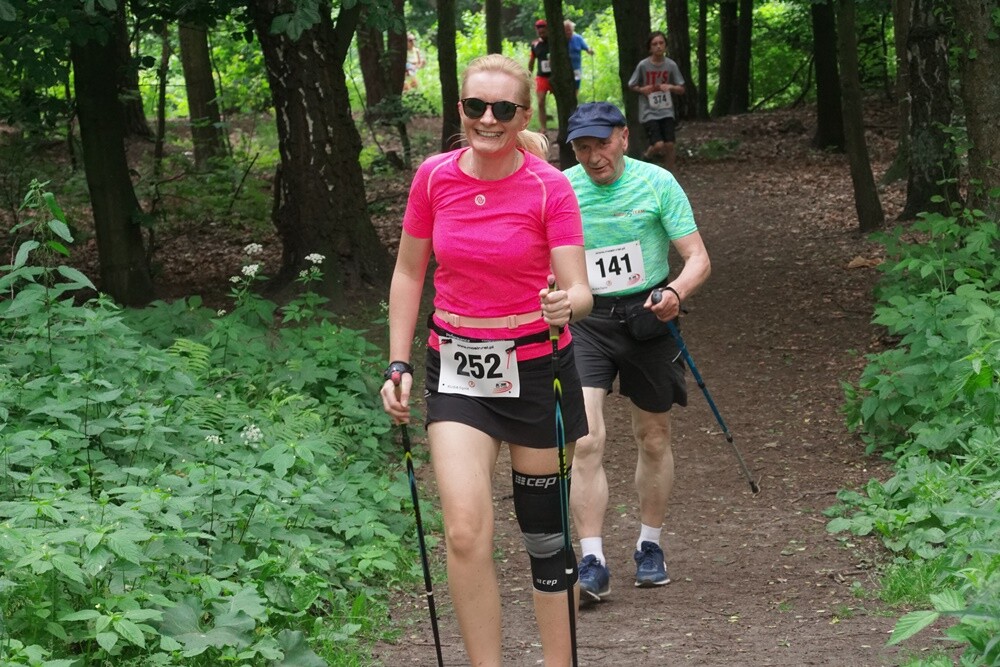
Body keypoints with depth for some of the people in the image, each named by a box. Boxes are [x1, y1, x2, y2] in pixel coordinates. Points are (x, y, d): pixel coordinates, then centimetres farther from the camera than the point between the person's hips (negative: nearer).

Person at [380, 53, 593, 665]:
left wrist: (567, 304, -38)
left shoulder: (550, 187, -11)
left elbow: (579, 291, -15)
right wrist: (399, 367, 4)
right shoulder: (434, 178, -4)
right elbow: (409, 274, 8)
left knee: (545, 533, 6)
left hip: (535, 367, -1)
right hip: (457, 367, 2)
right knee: (466, 532, -13)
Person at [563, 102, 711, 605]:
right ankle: (592, 564, -14)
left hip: (645, 318, 0)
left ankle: (650, 546, 31)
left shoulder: (656, 183, -7)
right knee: (585, 440, -15)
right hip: (583, 322, 0)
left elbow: (697, 258, -8)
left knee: (653, 438, 12)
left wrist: (676, 291, -28)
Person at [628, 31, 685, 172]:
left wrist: (671, 87, -17)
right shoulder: (643, 65, -9)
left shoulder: (671, 65, -3)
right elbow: (631, 86, 4)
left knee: (669, 146, -3)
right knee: (658, 145, -16)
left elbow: (681, 89, 4)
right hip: (649, 112, -2)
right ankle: (648, 155, 20)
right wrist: (641, 90, -17)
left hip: (666, 112, 2)